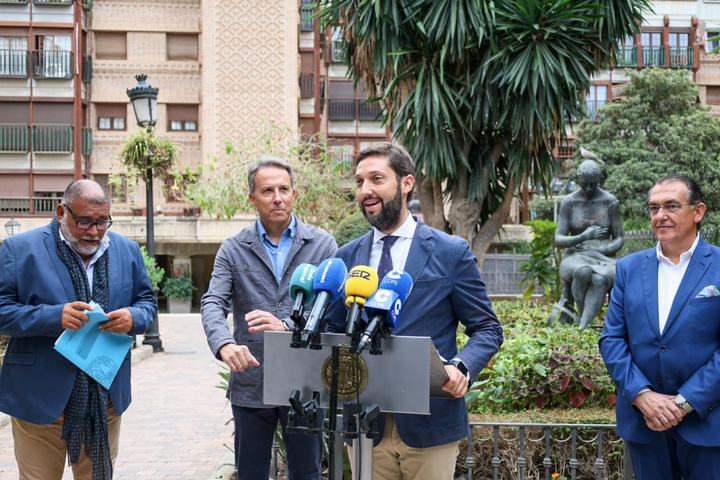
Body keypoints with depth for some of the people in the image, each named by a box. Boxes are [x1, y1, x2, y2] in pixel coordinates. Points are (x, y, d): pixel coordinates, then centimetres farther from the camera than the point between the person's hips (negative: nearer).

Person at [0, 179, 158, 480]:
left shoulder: (127, 251, 6)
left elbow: (147, 302, 12)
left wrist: (133, 318, -12)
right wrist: (55, 316, -24)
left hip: (106, 399, 4)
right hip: (40, 398, -3)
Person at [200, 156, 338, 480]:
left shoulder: (323, 245, 0)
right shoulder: (233, 250, 2)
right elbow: (213, 304, -9)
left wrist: (288, 327, -25)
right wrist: (225, 345, -30)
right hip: (250, 385, 1)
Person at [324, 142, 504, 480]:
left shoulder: (451, 252, -2)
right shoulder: (347, 258, 7)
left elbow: (487, 329, 1)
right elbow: (333, 331, 13)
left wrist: (461, 367, -19)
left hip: (429, 423, -2)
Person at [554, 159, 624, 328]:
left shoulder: (610, 201, 1)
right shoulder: (569, 202, 1)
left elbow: (619, 239, 5)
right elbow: (558, 240, -4)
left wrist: (600, 251, -16)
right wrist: (583, 237, -23)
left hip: (604, 259, 0)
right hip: (575, 258, 0)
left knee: (600, 279, -38)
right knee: (583, 272, -39)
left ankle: (582, 327, -49)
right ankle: (582, 318, -24)